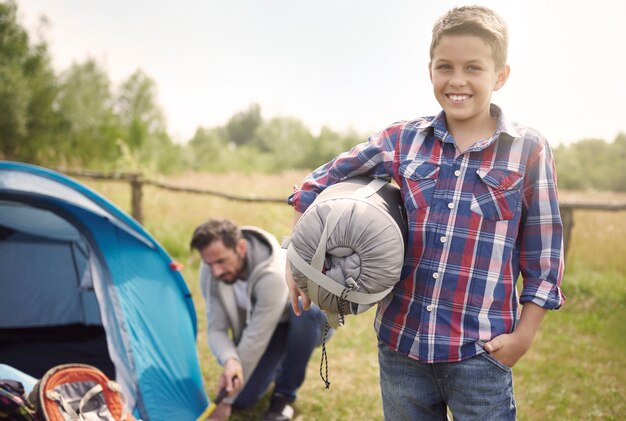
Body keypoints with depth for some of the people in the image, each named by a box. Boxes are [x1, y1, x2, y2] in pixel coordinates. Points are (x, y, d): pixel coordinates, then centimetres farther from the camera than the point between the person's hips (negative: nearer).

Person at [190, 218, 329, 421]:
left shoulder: (273, 275, -42)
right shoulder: (210, 271, -23)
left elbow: (256, 340, -37)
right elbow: (216, 329, -18)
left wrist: (226, 401, -30)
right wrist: (230, 361, -42)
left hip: (308, 322, -4)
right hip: (264, 328, 4)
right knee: (242, 398, -12)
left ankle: (285, 393, -17)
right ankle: (278, 365, 21)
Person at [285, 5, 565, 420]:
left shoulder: (529, 150, -4)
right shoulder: (402, 140, 1)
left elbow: (544, 252, -1)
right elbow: (320, 183, 9)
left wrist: (524, 335, -4)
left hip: (481, 351, -2)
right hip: (401, 340, 3)